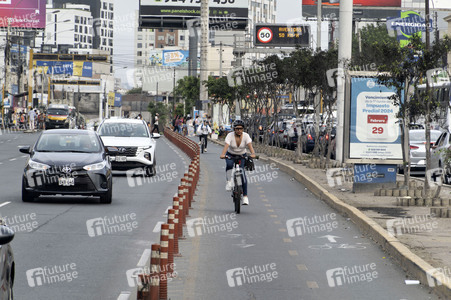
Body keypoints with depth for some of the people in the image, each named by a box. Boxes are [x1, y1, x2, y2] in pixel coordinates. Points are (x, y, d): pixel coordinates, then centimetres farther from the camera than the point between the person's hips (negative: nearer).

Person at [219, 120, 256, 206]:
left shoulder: (246, 136, -15)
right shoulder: (230, 135, -19)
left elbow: (250, 145, -30)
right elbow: (226, 145, -33)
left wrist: (253, 153, -50)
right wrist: (223, 154, -53)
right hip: (230, 155, 0)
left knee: (242, 173, -15)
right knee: (229, 165, -36)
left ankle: (245, 196, -15)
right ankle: (229, 181, -17)